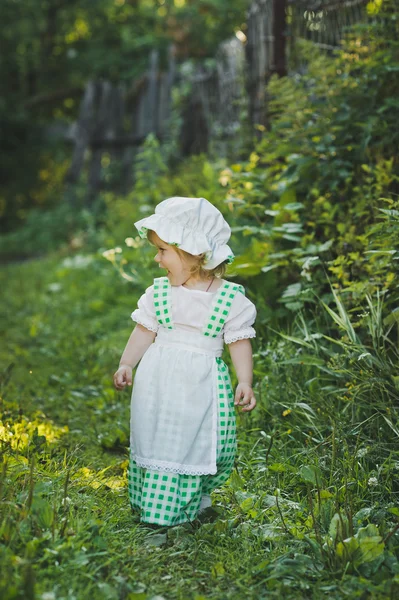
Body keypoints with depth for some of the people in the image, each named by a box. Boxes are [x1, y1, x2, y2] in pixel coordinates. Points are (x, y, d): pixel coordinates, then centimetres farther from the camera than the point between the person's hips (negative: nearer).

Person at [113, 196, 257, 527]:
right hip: (159, 382, 2)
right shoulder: (159, 291, 1)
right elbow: (144, 331, 6)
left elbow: (240, 342, -3)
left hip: (202, 386, -2)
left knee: (199, 443, 2)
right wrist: (126, 364, -6)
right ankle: (152, 505, 20)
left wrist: (245, 382, -12)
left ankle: (193, 502, 23)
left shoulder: (231, 298, -7)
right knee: (155, 440, 6)